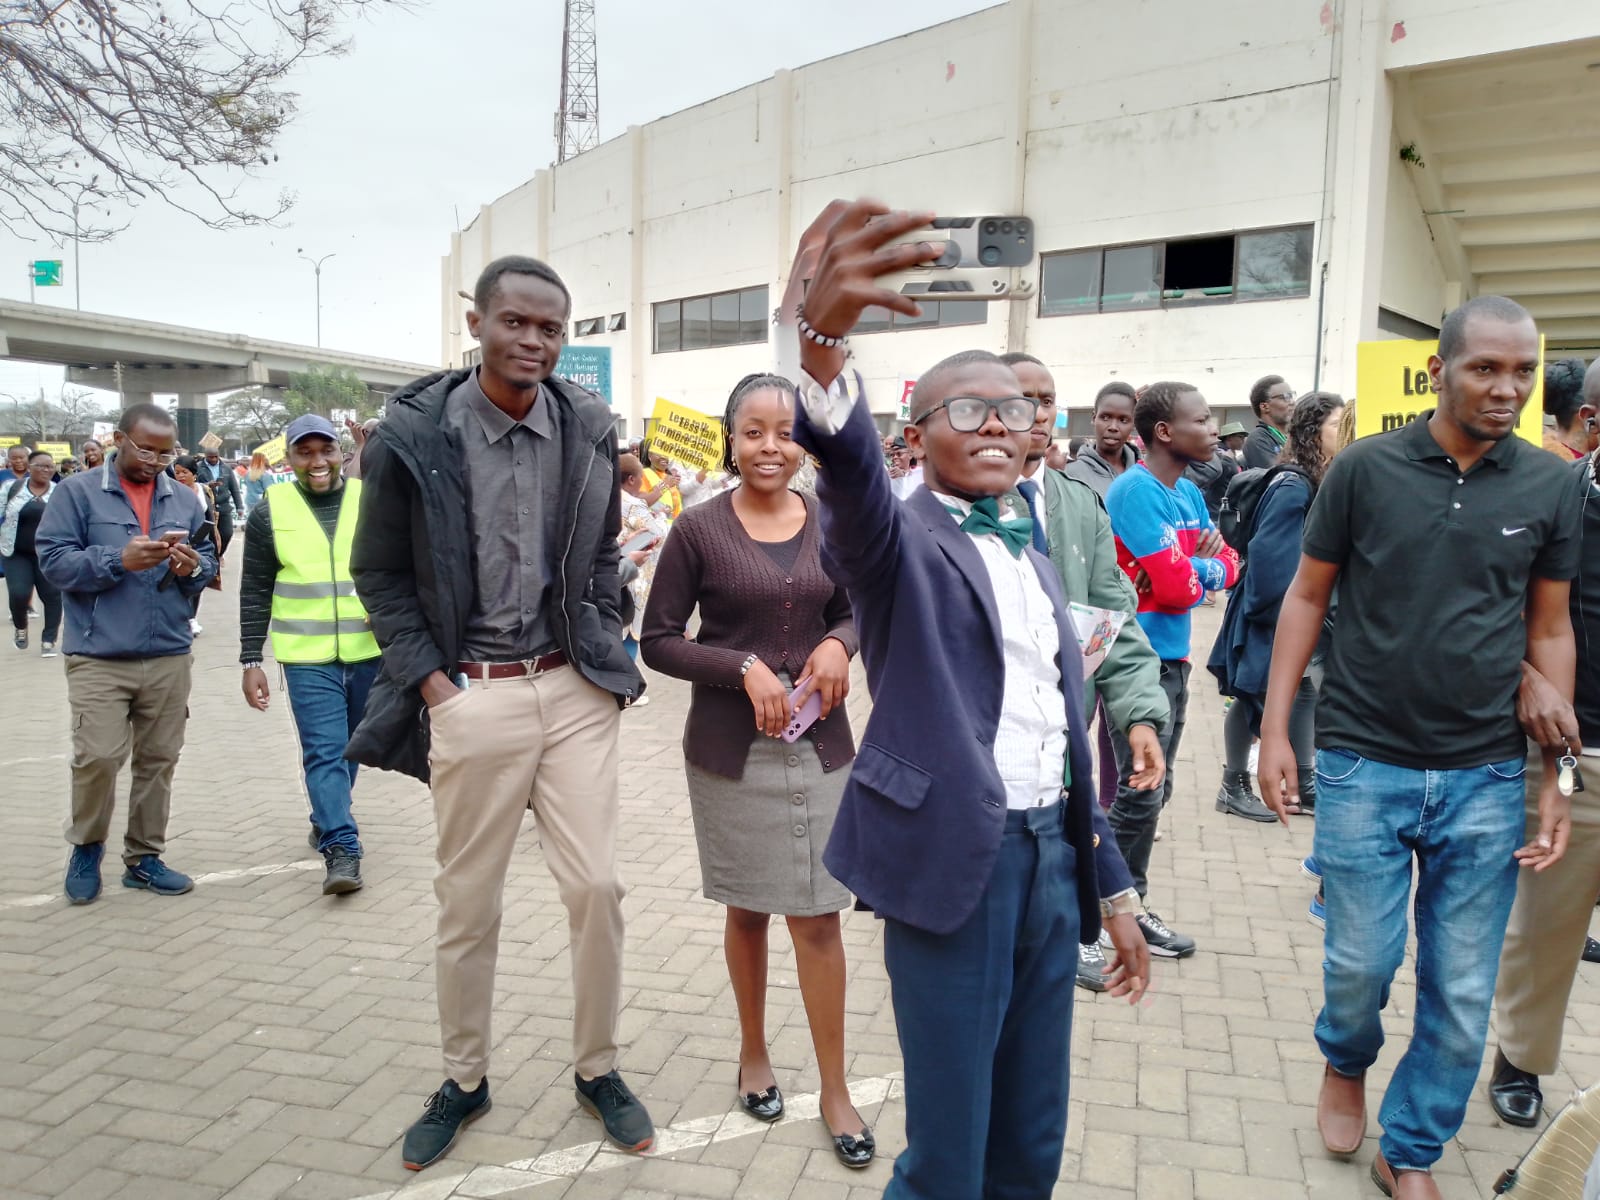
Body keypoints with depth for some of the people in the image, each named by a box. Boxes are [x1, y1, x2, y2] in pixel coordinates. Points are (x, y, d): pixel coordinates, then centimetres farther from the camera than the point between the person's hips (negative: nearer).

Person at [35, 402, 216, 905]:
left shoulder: (184, 499, 11)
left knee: (159, 760, 8)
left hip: (169, 657, 4)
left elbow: (208, 561, 17)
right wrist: (119, 560, -19)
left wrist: (194, 567, -7)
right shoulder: (76, 492, 1)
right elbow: (53, 560, -6)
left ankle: (144, 857, 22)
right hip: (98, 658, -3)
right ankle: (86, 847, 17)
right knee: (98, 756, -9)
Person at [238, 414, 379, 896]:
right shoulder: (271, 509, 0)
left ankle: (327, 820, 36)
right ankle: (341, 848, -4)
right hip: (308, 656, -2)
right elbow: (254, 591, 3)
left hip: (369, 651, 2)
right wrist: (250, 660, -1)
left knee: (350, 746, 16)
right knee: (323, 750, -6)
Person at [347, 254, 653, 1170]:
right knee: (468, 901, 10)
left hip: (577, 690, 2)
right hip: (471, 694, -2)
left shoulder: (589, 430, 1)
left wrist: (606, 653, 6)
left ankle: (598, 1069, 26)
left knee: (597, 886, 4)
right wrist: (431, 681, -6)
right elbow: (380, 575, 1)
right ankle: (465, 1081, 32)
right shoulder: (413, 436, -6)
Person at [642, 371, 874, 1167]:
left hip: (818, 742, 2)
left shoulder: (831, 524, 0)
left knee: (818, 916, 5)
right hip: (730, 747, -1)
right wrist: (745, 668, -19)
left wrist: (838, 643, -10)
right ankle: (753, 1054, 38)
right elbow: (657, 640, -6)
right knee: (748, 909, 15)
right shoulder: (699, 530, -9)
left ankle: (835, 1090, 21)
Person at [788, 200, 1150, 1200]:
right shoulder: (900, 543, -5)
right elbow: (850, 475, -30)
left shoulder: (1037, 560, 15)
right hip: (956, 858, -6)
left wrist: (1113, 887, 18)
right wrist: (824, 337, -50)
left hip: (1053, 855, 7)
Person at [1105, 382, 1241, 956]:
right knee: (1142, 791, -4)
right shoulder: (1138, 490, -17)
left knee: (1153, 789, 15)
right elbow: (1175, 588, -22)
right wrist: (1200, 572, 0)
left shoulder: (1190, 492, 11)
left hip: (1172, 656, 9)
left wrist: (1201, 566, -10)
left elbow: (1228, 566, 11)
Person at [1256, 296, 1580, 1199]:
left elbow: (1550, 633, 8)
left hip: (1486, 780, 2)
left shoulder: (1552, 487, 2)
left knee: (1463, 995, 8)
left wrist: (1556, 778, 6)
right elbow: (1307, 600, 2)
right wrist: (1275, 730, -3)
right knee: (1362, 962, 5)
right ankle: (1346, 1064, 39)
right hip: (1364, 765, -2)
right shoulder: (1365, 469, -4)